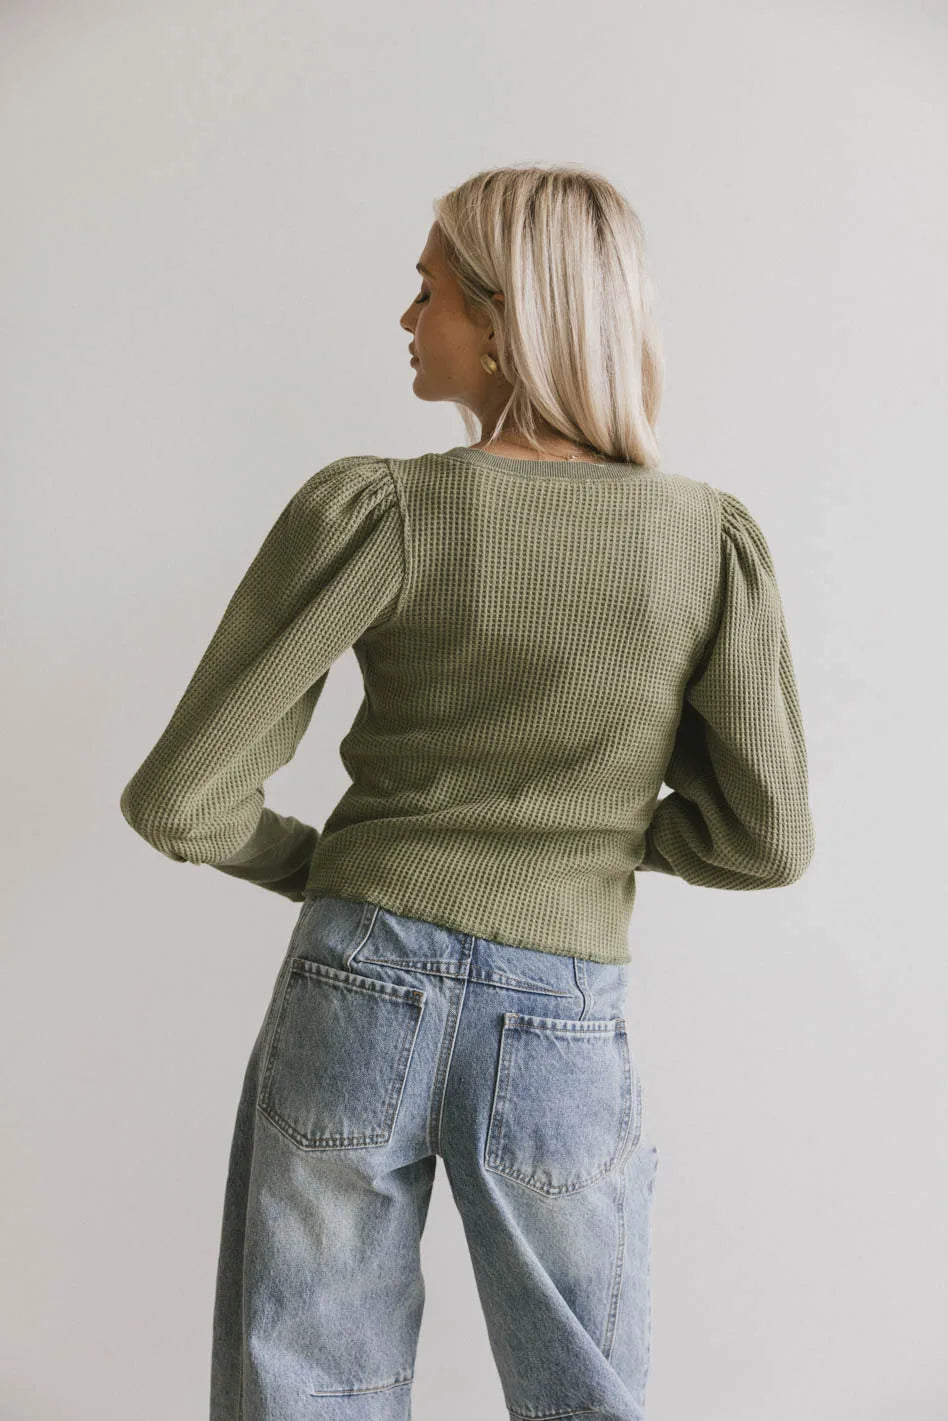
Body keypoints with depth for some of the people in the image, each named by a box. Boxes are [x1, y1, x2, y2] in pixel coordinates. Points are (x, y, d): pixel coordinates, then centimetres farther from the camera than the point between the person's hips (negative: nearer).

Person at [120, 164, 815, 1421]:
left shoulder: (370, 512, -12)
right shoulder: (715, 540, -6)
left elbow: (180, 800, -11)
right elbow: (767, 837, -3)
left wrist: (323, 868, 8)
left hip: (357, 998, -1)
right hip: (563, 1034, 1)